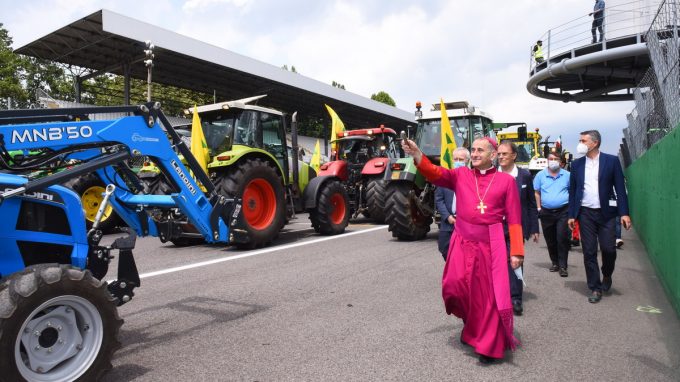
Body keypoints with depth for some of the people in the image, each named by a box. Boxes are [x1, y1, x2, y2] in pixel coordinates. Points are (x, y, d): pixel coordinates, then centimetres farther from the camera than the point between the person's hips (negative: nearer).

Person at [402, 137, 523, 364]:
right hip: (463, 241, 2)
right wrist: (416, 154, -27)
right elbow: (435, 174, -11)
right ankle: (471, 319, 35)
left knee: (491, 294, 2)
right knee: (456, 286, 1)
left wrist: (516, 251, -5)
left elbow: (514, 219, 0)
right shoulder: (461, 175, 6)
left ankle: (490, 345, 20)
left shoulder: (506, 180, 1)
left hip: (491, 243, -2)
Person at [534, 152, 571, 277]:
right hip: (546, 212, 2)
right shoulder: (540, 175, 4)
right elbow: (537, 193, 8)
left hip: (563, 211, -2)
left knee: (562, 239, -8)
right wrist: (539, 208, 2)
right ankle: (555, 262, 26)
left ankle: (563, 266, 0)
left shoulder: (567, 175, 2)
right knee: (550, 240, 11)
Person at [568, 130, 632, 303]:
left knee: (608, 249, -2)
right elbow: (572, 190, 10)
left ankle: (606, 276, 29)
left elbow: (620, 188, -2)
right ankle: (595, 288, 13)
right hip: (586, 213, 2)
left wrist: (624, 213, -9)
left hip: (606, 213, -2)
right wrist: (571, 215, 5)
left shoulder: (611, 161, 1)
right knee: (589, 252, 3)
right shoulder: (577, 164, 8)